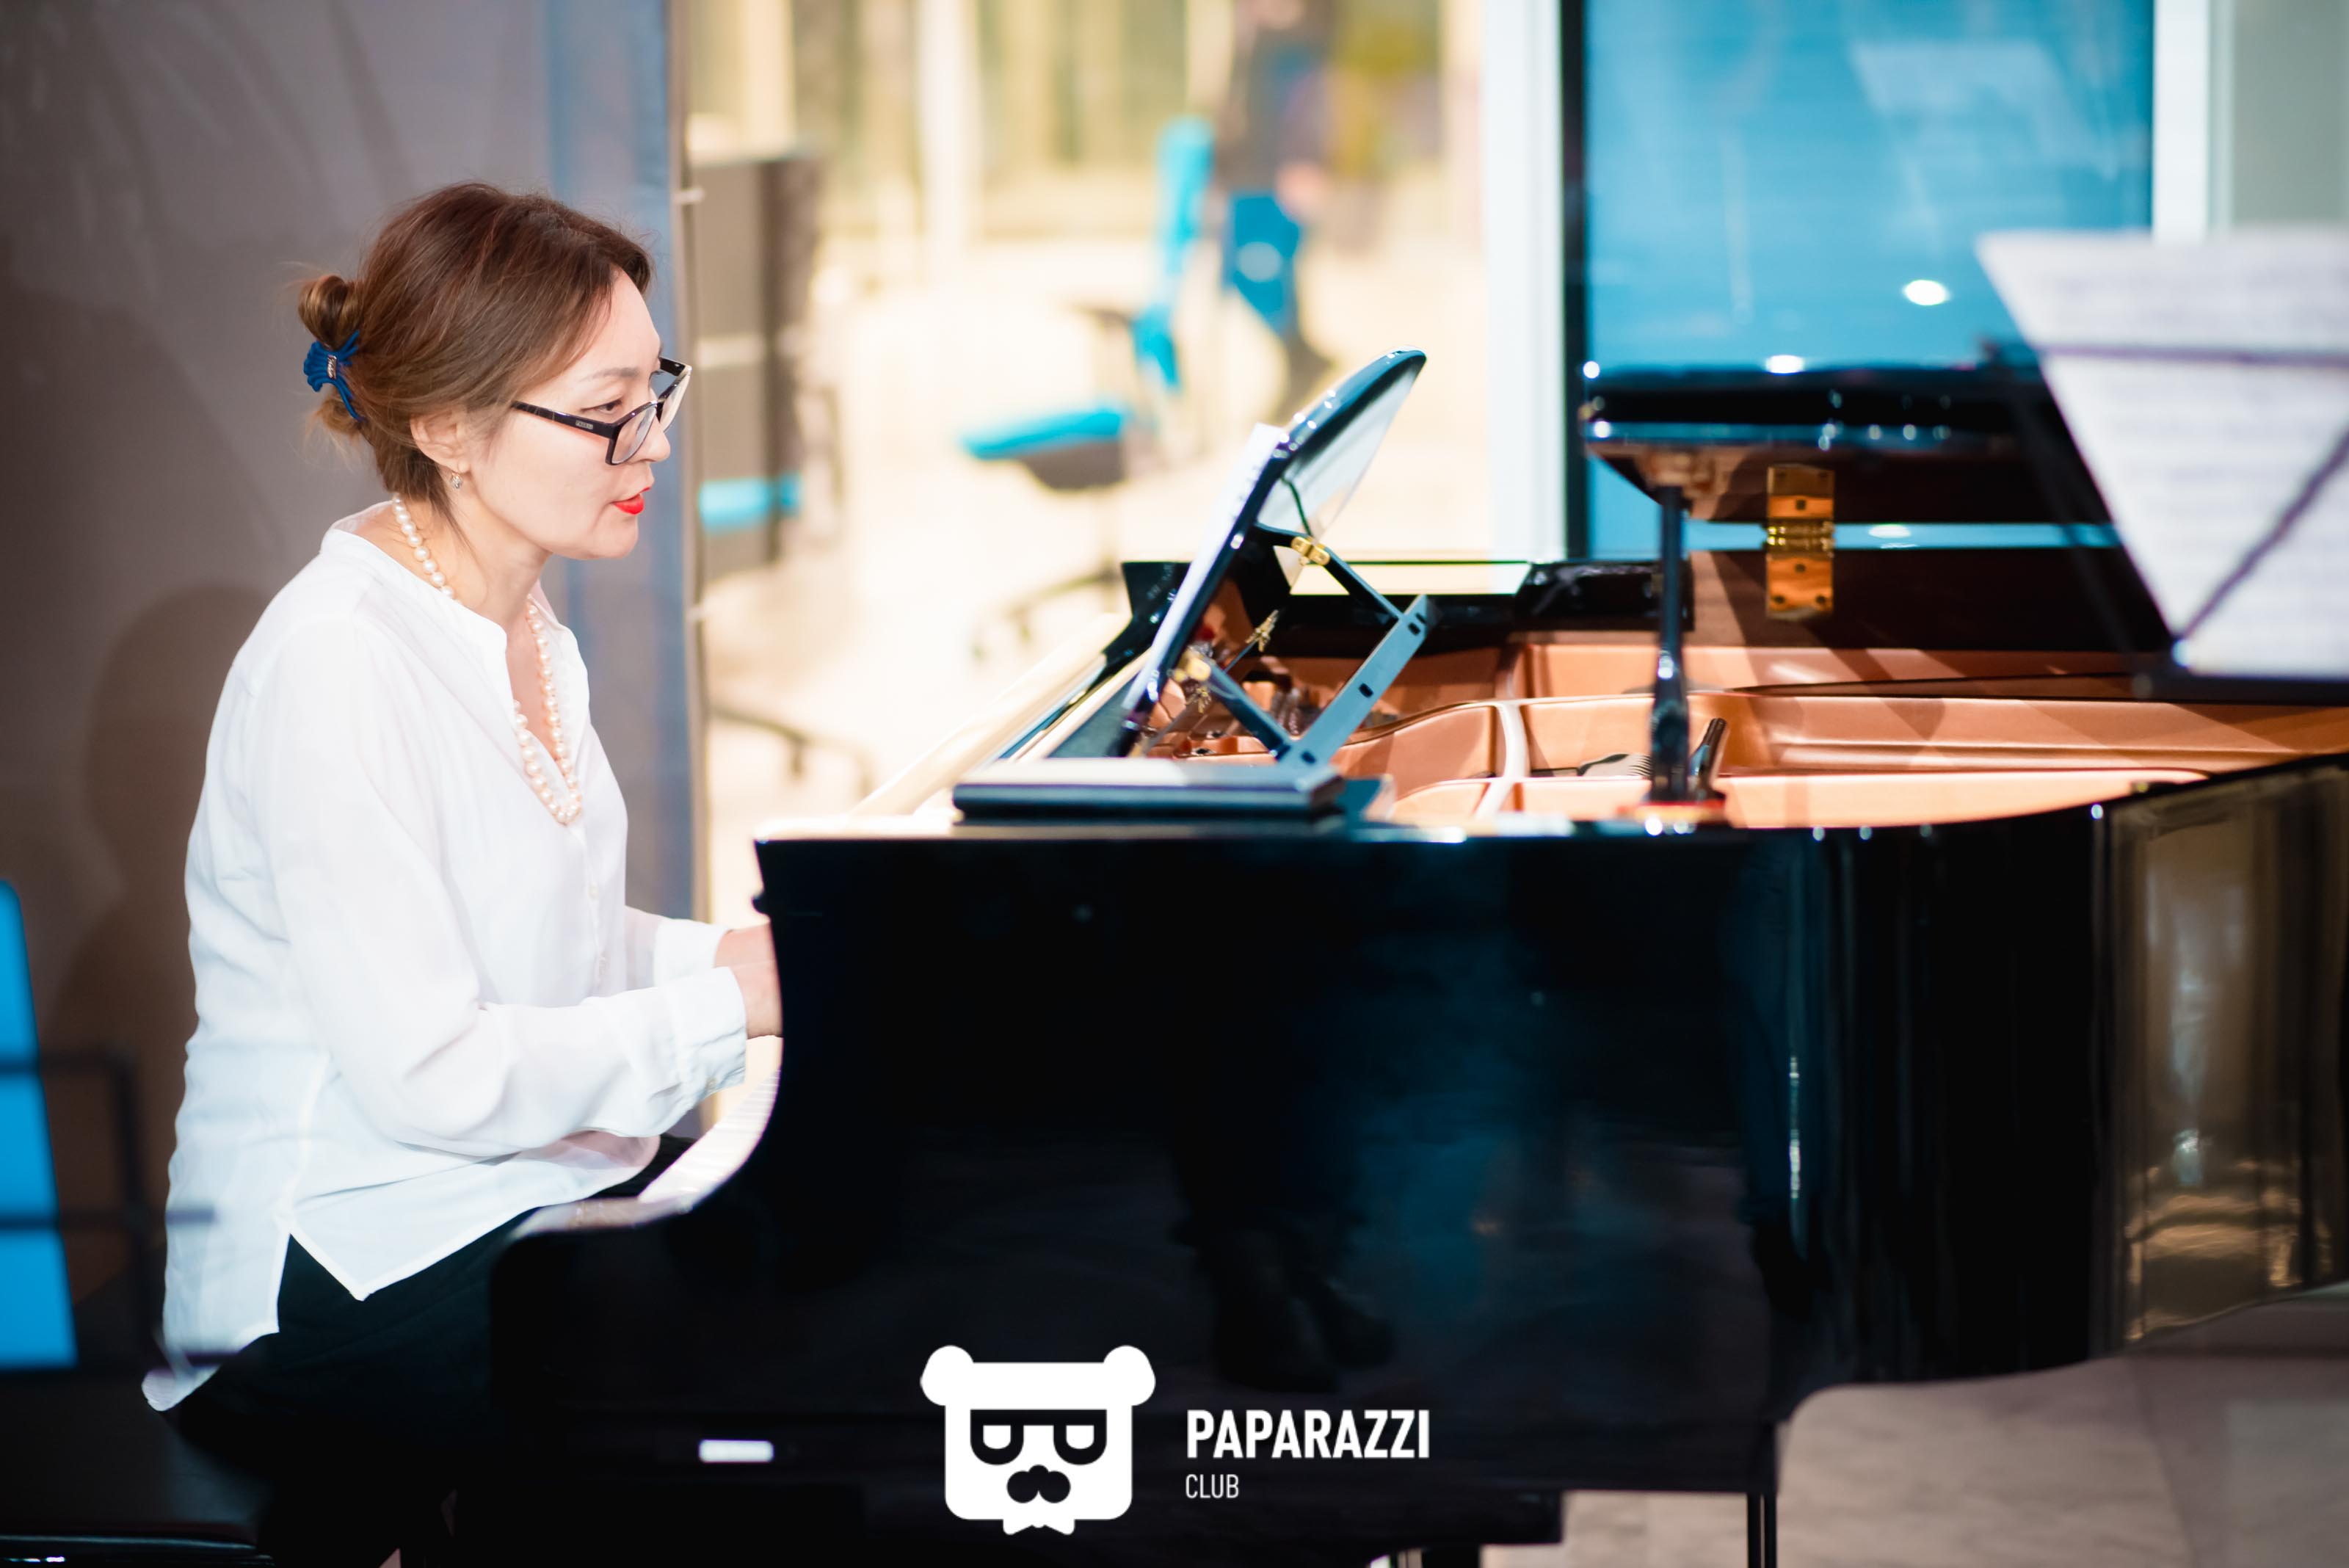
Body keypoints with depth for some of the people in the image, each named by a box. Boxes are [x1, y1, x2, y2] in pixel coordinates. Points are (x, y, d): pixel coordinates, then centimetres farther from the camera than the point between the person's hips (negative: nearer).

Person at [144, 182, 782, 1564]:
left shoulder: (524, 622, 10)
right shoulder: (338, 669, -19)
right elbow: (430, 1074, -22)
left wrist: (744, 952, 1)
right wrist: (726, 1000, -16)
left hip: (535, 1204, 9)